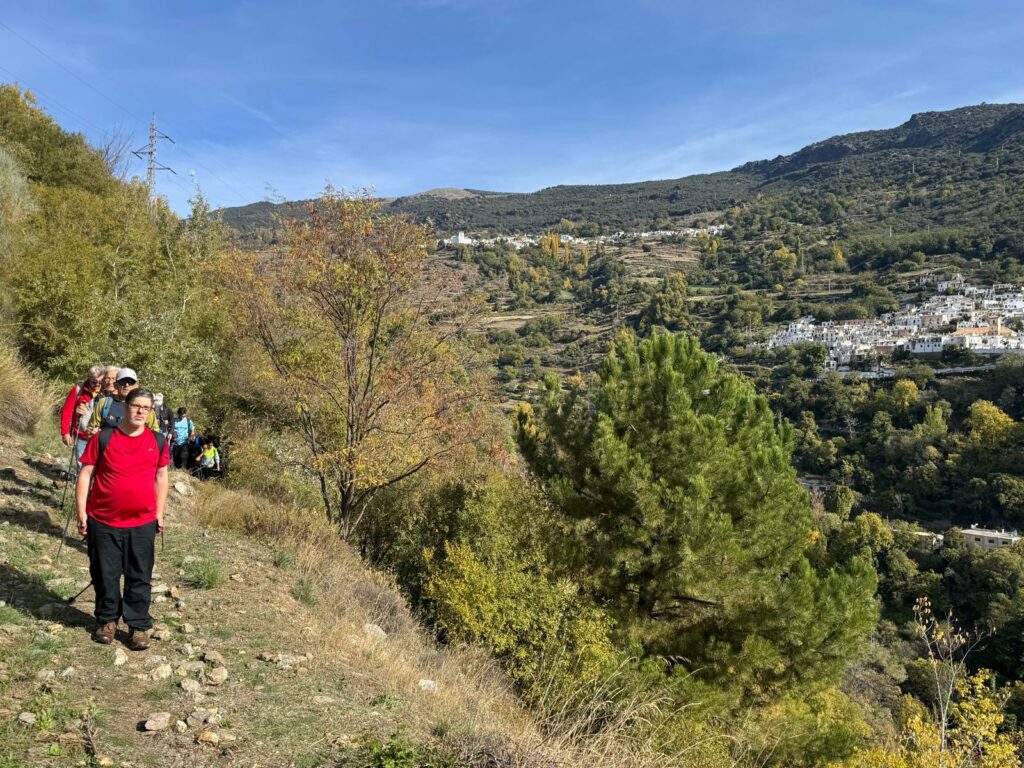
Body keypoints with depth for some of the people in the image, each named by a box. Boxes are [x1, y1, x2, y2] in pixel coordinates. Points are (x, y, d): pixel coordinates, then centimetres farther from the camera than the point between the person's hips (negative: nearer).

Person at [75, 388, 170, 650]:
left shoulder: (158, 441, 0)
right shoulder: (103, 437, -7)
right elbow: (85, 475, -3)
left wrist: (159, 513, 8)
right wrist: (82, 513, -6)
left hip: (143, 523, 1)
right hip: (103, 522, -1)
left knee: (140, 578, 8)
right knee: (105, 575, 12)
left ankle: (139, 625, 21)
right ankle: (107, 620, 31)